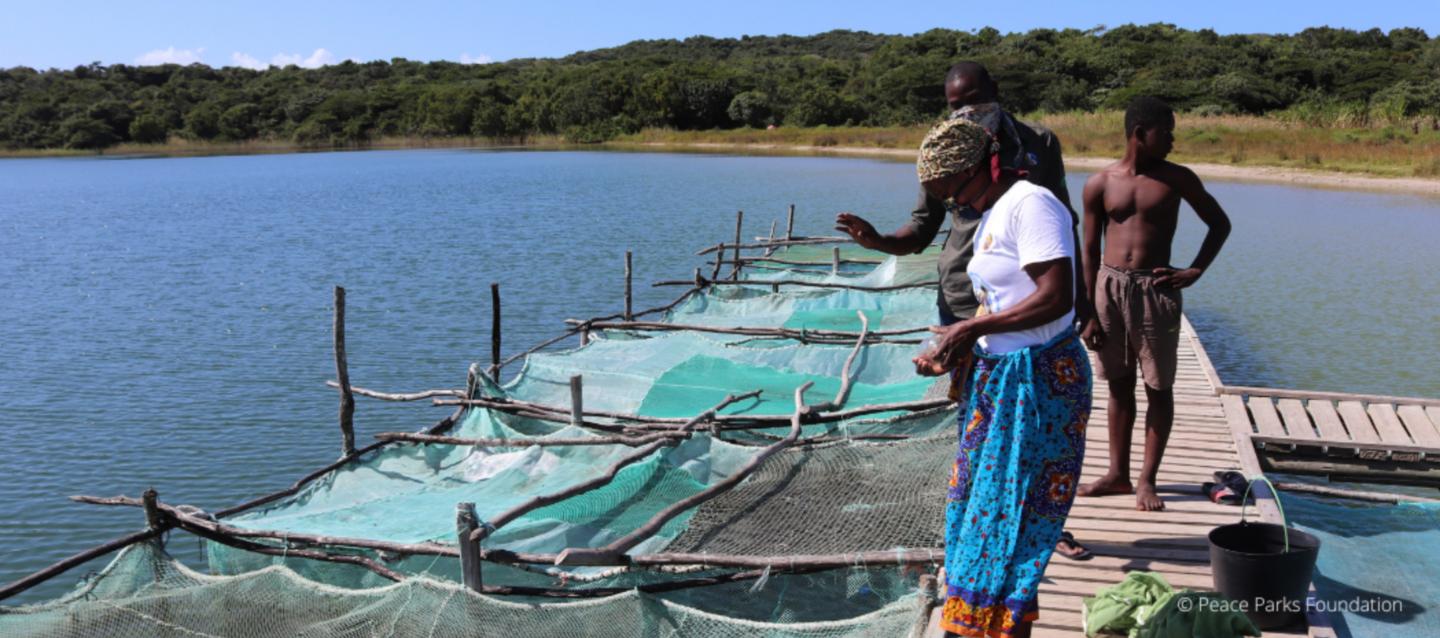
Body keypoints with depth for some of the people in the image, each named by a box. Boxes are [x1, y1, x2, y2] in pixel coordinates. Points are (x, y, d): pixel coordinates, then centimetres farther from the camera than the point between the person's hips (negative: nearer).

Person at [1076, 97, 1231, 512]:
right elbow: (1090, 251, 5)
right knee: (1118, 385, 10)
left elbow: (1219, 224, 12)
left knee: (1158, 387, 2)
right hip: (1109, 285, 1)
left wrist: (1194, 272, -2)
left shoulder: (1177, 179, 2)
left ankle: (1147, 478, 12)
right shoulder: (1100, 184, 3)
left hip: (1155, 288, -1)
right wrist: (1089, 314, 2)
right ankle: (1118, 473, 21)